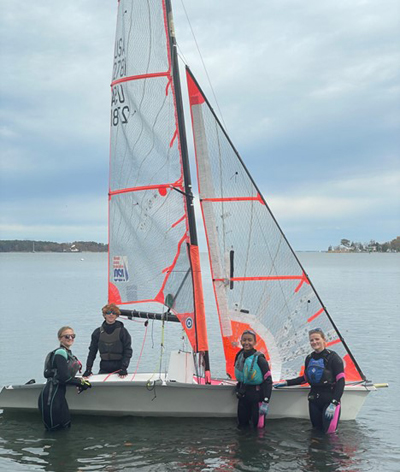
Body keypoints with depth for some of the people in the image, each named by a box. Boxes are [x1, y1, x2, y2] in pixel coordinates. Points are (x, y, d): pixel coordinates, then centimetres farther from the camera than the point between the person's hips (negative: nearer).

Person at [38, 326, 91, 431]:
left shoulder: (68, 353, 16)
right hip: (51, 395, -10)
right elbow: (64, 377, -19)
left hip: (59, 394, 10)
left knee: (65, 426, 13)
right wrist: (81, 382, -8)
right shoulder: (60, 353, -13)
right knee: (54, 429, -7)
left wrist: (80, 380, 7)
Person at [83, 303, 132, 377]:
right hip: (104, 370, 2)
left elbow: (128, 352, -2)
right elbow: (92, 352, 11)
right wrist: (88, 369, 3)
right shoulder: (98, 332, 7)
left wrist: (123, 368, -13)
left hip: (118, 369, -2)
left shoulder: (122, 331, 0)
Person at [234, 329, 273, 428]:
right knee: (242, 425, 13)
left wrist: (266, 402, -18)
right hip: (243, 397, 6)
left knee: (258, 426, -4)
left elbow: (268, 381, -14)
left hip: (257, 398, -6)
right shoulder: (239, 356, 4)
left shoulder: (259, 359, -14)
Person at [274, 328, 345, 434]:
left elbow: (341, 381, -12)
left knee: (329, 432, -9)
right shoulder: (309, 358, 11)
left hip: (329, 400, -6)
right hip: (314, 400, 6)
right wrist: (286, 383, 19)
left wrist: (334, 403, -19)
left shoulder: (332, 357, -8)